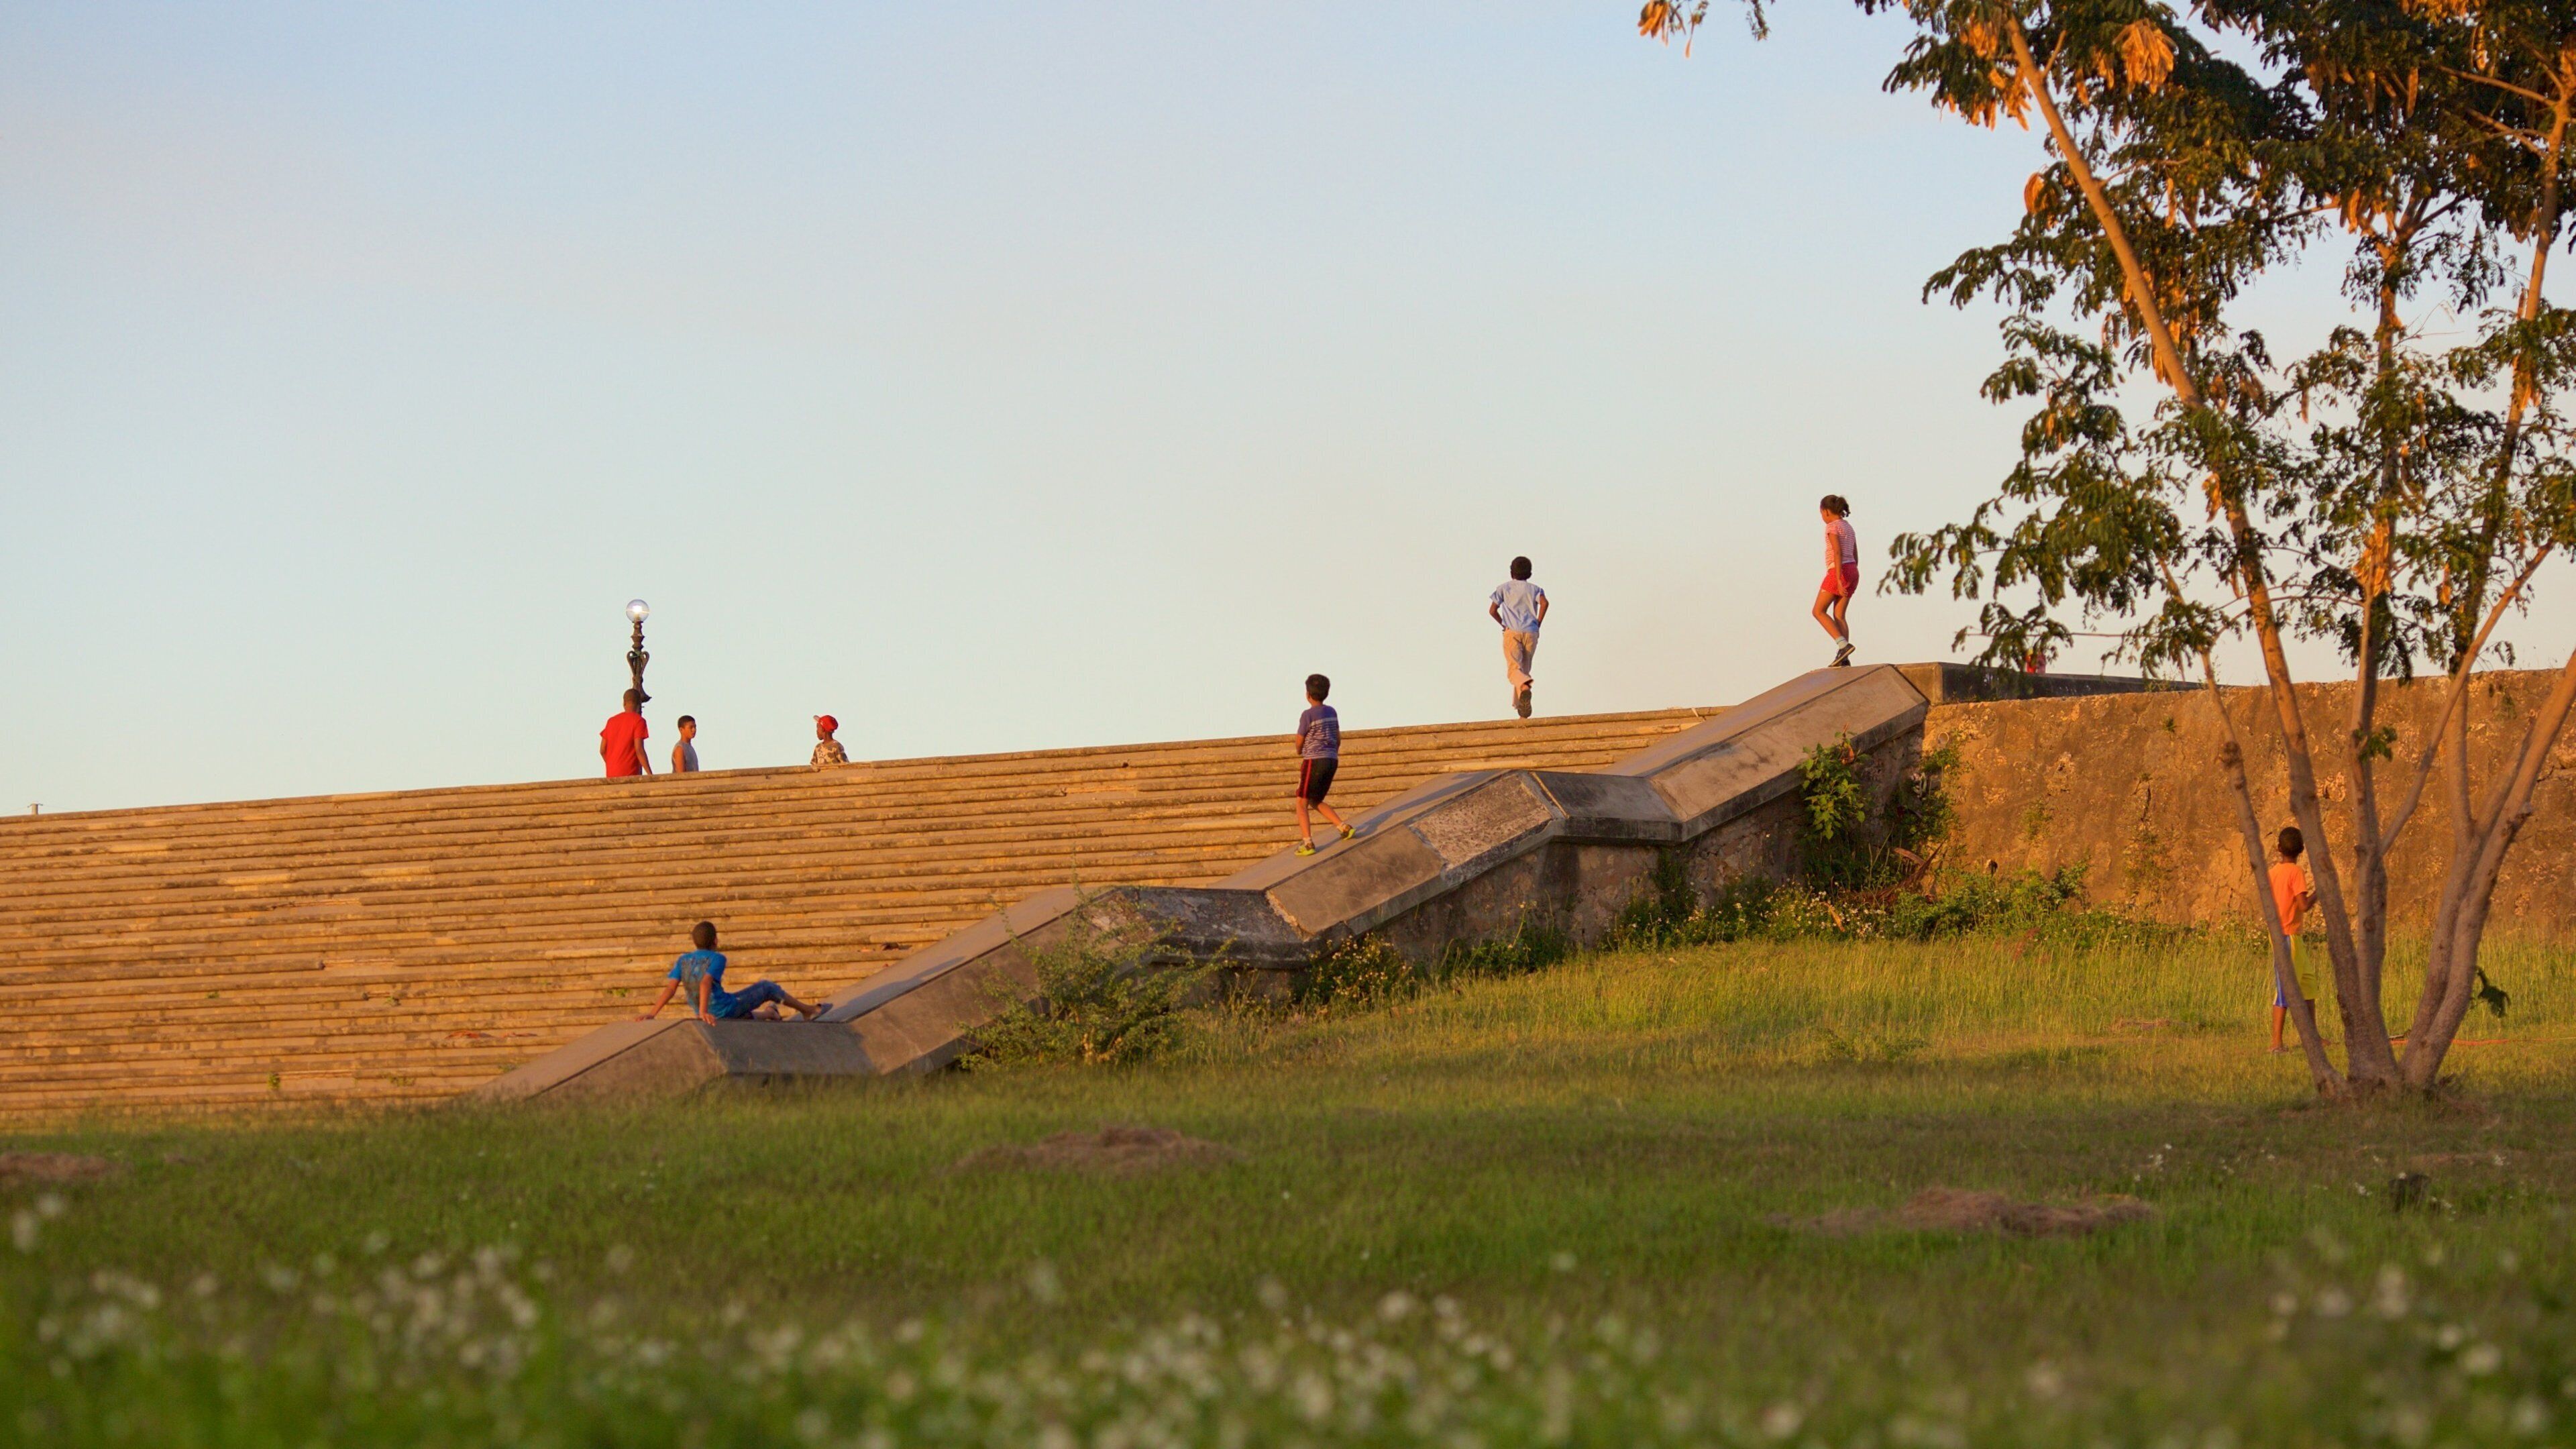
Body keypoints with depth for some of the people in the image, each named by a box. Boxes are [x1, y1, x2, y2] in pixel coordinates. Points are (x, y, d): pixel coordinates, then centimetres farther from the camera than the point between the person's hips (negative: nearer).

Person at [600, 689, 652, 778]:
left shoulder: (611, 721, 12)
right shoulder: (638, 721, -5)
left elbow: (602, 750, 12)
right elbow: (639, 750, -14)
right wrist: (650, 775, -13)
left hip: (612, 774, 5)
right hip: (630, 774, -5)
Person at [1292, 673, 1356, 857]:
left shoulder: (1308, 715, -11)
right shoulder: (1331, 712, 9)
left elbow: (1299, 742, -3)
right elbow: (1338, 739, 17)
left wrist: (1299, 753, 19)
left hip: (1314, 761, -7)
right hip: (1332, 760, 7)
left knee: (1301, 803, 1)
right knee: (1316, 802, 19)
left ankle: (1308, 843, -7)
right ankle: (1344, 827, 5)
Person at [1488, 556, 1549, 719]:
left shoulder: (1505, 588, 13)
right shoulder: (1534, 589, 14)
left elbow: (1492, 611, 7)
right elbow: (1544, 603, -7)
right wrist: (1538, 624, 1)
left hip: (1512, 632, -2)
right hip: (1530, 633, 2)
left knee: (1514, 669, -15)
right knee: (1524, 669, 14)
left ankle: (1525, 687, -48)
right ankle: (1519, 706, 7)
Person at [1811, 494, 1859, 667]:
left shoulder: (1832, 526, -8)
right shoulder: (1849, 528, 18)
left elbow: (1838, 553, -19)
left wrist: (1839, 580, -24)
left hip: (1839, 571, -8)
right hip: (1853, 572, 8)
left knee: (1819, 611, 0)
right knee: (1839, 615, 7)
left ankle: (1844, 645, -16)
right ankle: (1843, 658, -4)